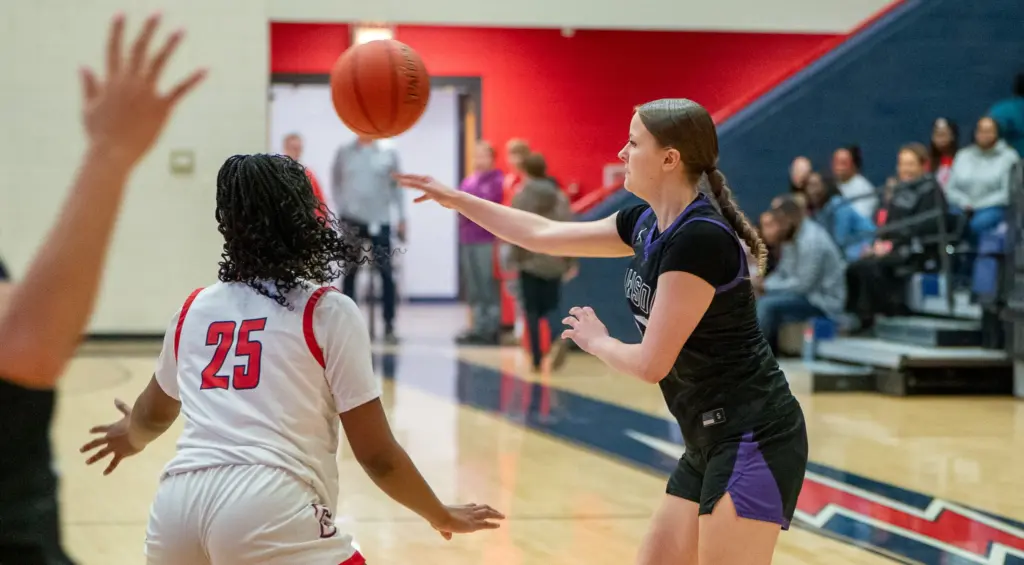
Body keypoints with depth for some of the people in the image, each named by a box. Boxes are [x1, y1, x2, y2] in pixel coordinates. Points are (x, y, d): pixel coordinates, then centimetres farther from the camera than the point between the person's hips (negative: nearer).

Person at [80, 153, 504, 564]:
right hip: (270, 509, -6)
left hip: (176, 506, 6)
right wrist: (442, 516, 21)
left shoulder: (195, 309, 20)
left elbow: (152, 415, 40)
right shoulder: (328, 312, 5)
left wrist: (131, 437, 64)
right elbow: (377, 455, 5)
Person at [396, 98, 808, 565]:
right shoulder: (647, 224, 7)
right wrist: (455, 200, 21)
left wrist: (595, 341, 0)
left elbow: (651, 364, -19)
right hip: (711, 443, 10)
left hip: (753, 441, -10)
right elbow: (546, 235, 19)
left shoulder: (699, 239, -21)